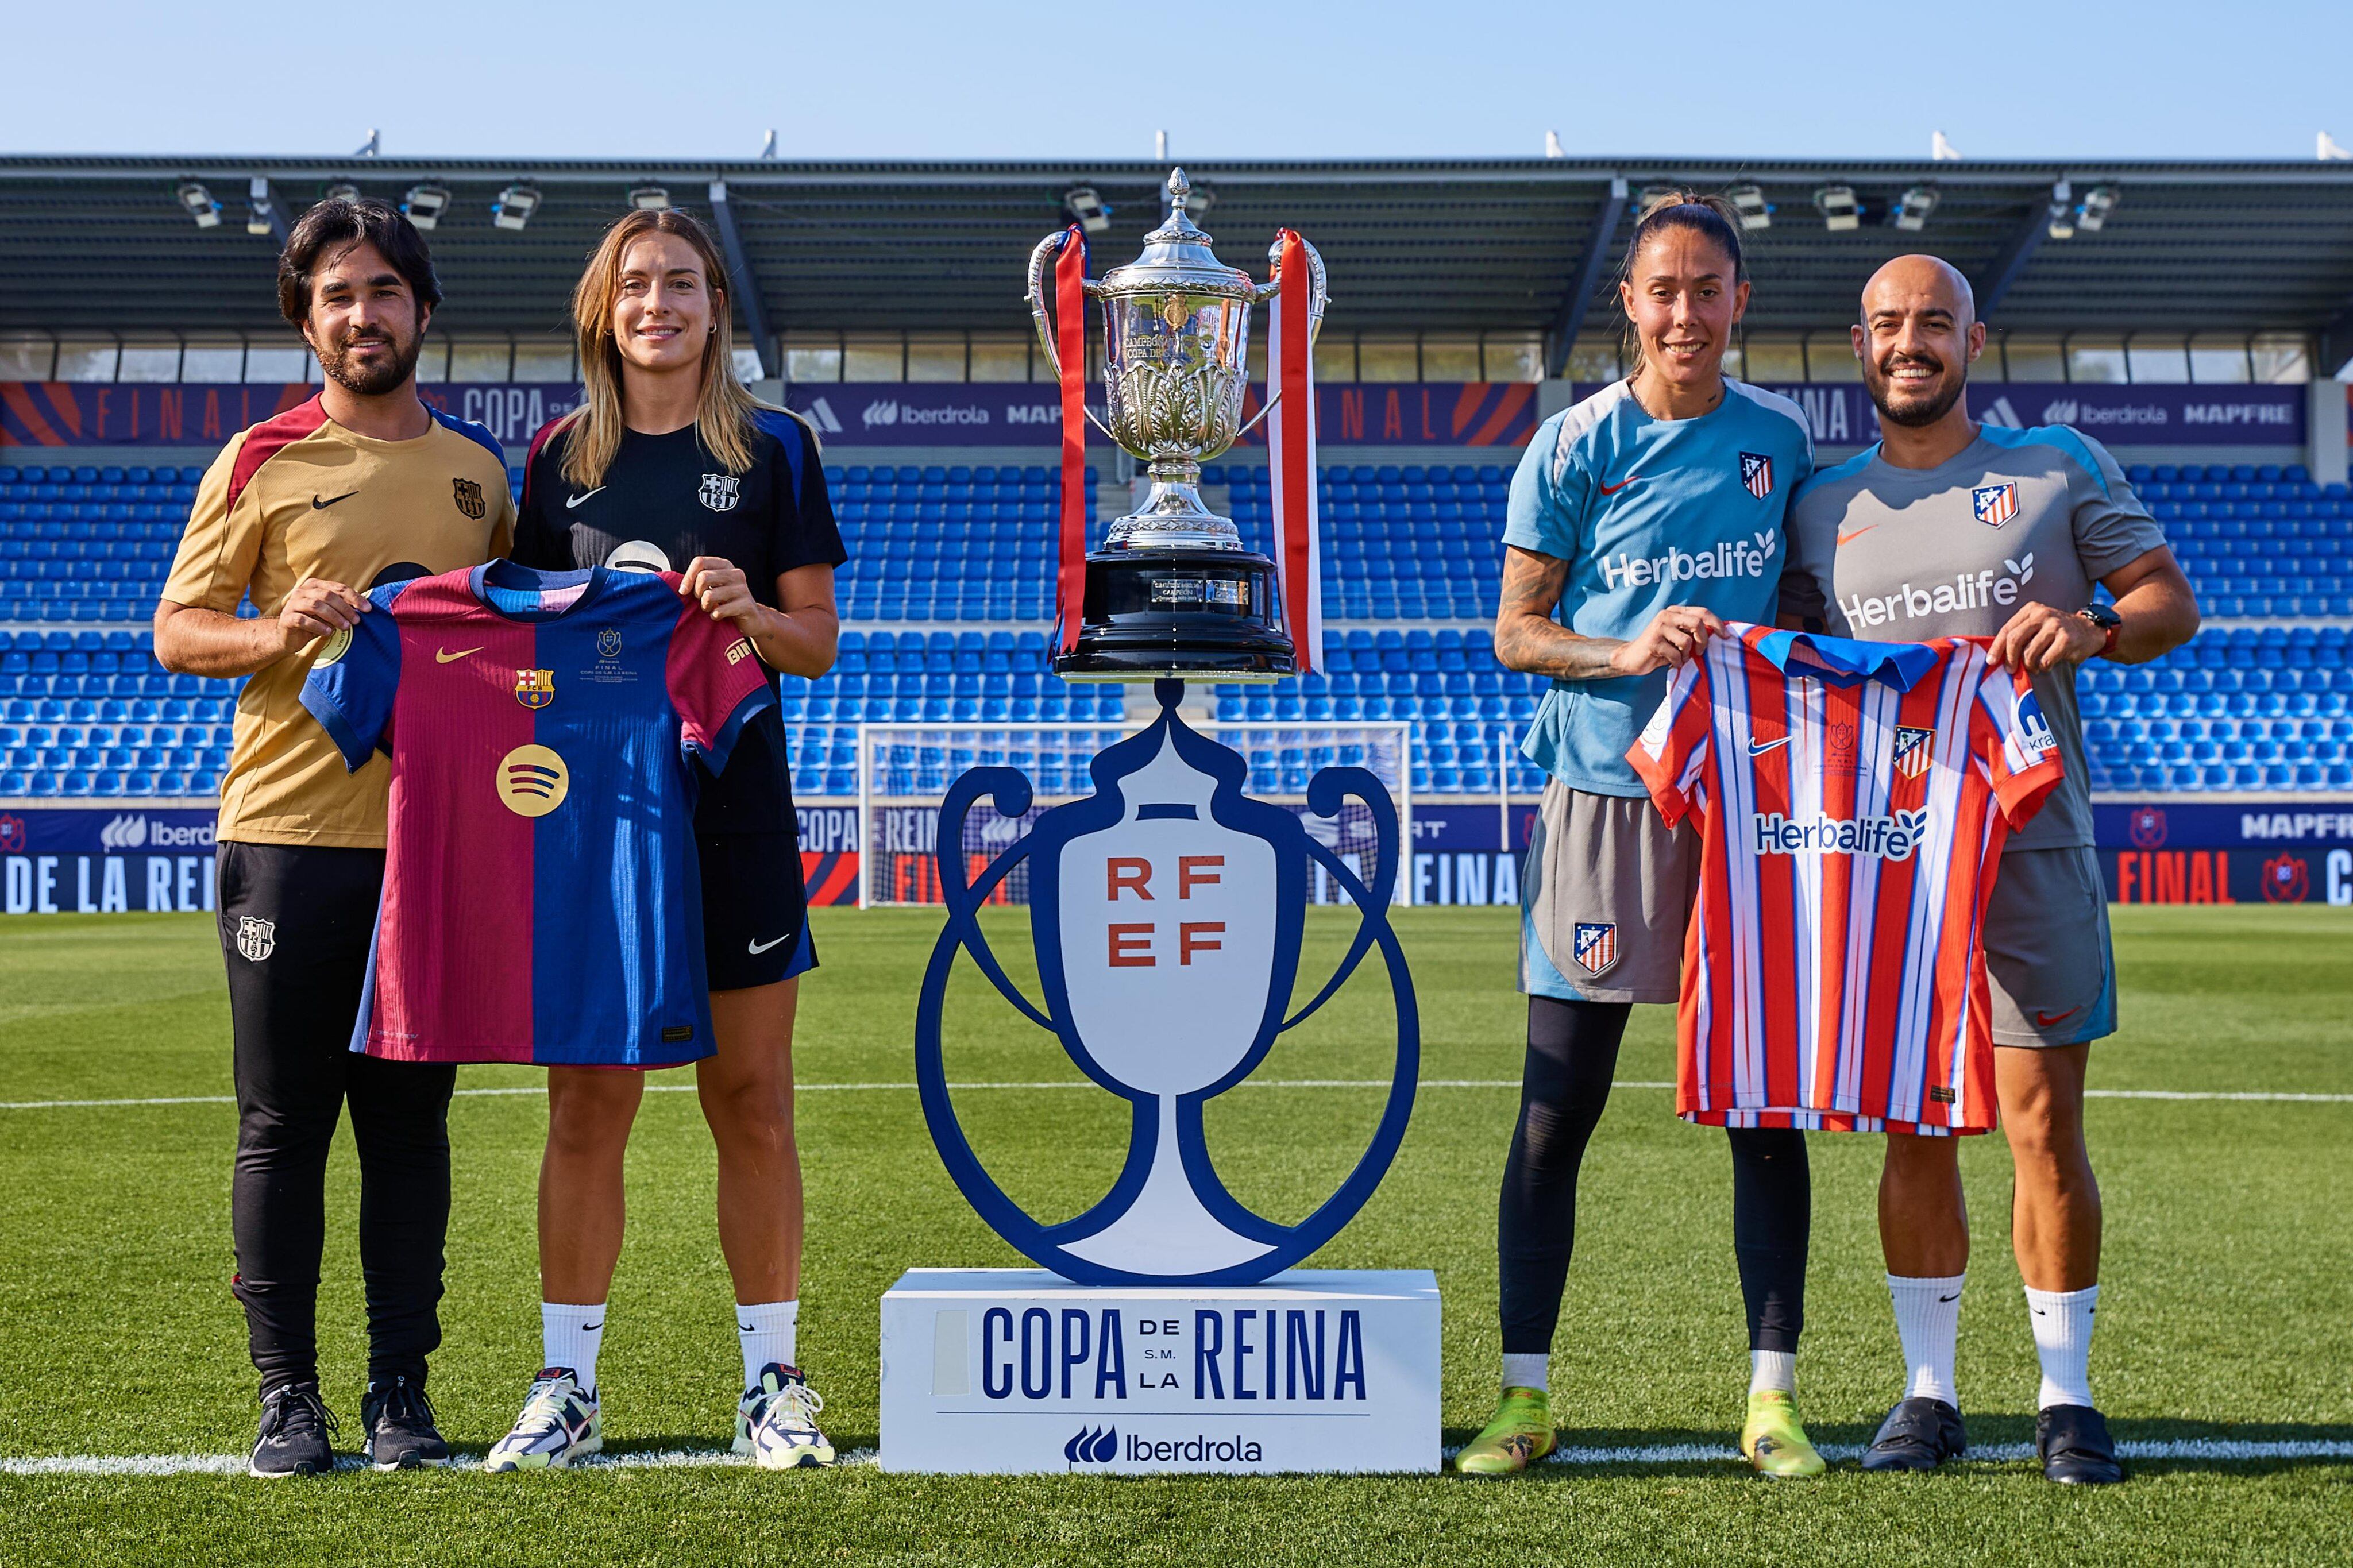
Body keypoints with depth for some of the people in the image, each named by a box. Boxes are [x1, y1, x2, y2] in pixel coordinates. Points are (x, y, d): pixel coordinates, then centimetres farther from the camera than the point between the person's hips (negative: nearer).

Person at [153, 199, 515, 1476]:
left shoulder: (482, 468, 13)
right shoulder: (260, 463, 4)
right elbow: (175, 631, 4)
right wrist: (279, 632, -14)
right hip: (287, 831, -2)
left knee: (409, 1121, 5)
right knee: (283, 1124, 1)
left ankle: (400, 1390, 13)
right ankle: (287, 1395, 10)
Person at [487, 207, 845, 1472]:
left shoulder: (774, 451, 5)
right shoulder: (560, 458, 10)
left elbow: (818, 646, 4)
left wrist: (751, 612, -16)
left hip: (732, 806, -1)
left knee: (752, 1103, 2)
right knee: (586, 1105, 2)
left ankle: (772, 1386, 13)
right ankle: (566, 1389, 12)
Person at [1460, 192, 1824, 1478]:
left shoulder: (1780, 438, 8)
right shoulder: (1572, 447, 1)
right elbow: (1515, 632, 1)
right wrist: (1626, 652, -15)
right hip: (1601, 797, -2)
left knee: (1766, 1107, 4)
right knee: (1555, 1113, 0)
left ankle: (1773, 1398, 13)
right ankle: (1525, 1397, 9)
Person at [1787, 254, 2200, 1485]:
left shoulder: (2060, 468, 7)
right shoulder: (1823, 504, 13)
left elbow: (2174, 602, 6)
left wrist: (2093, 630, -14)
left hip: (2033, 840, -2)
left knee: (2045, 1126, -2)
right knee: (1913, 1130, 4)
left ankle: (2066, 1396, 11)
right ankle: (1928, 1392, 15)